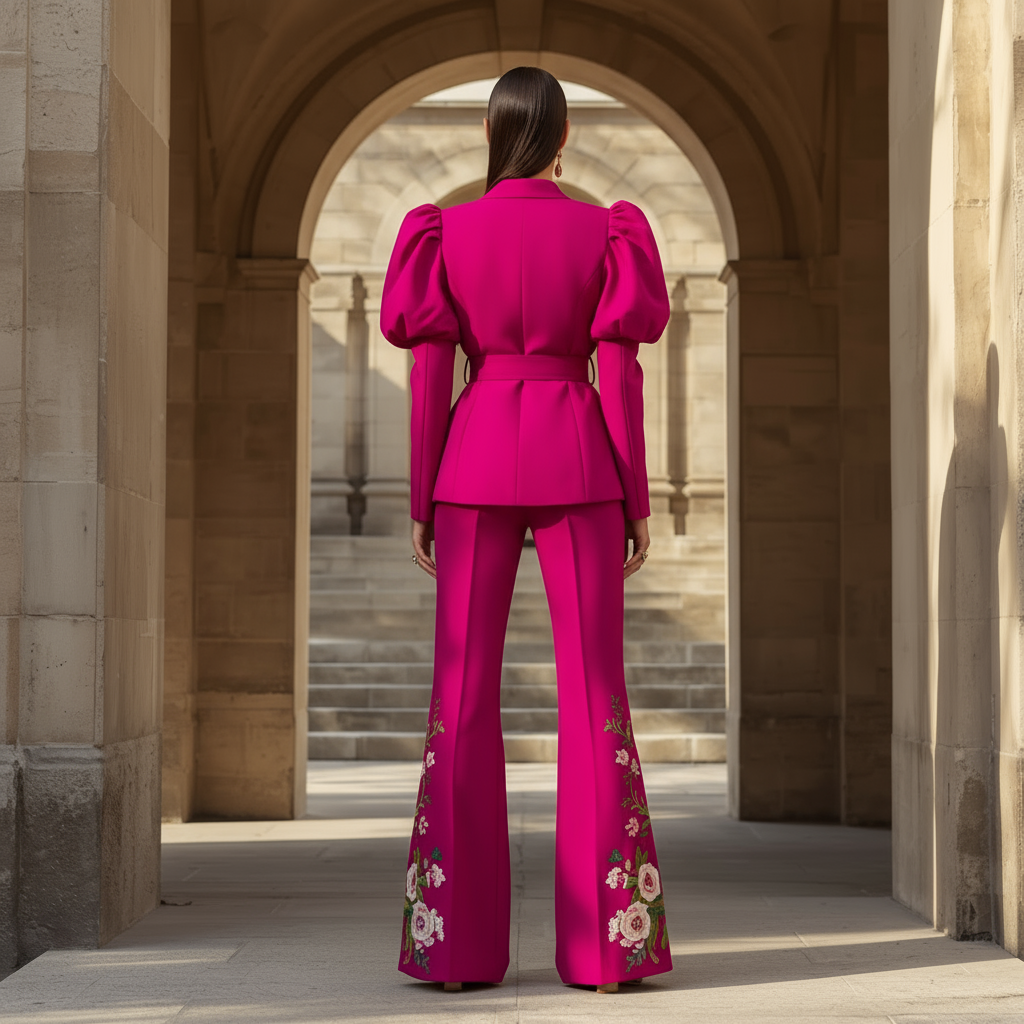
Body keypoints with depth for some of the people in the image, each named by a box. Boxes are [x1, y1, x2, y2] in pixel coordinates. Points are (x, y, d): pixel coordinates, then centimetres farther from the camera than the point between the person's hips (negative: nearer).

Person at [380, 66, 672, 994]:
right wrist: (637, 499, 3)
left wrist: (420, 500, 5)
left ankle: (458, 941, -1)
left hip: (477, 463, 1)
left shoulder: (448, 234, 2)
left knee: (463, 693, 2)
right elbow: (619, 375, -3)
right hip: (577, 465, -1)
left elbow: (429, 374, -1)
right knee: (595, 693, 0)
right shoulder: (605, 233, 0)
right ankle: (609, 940, -3)